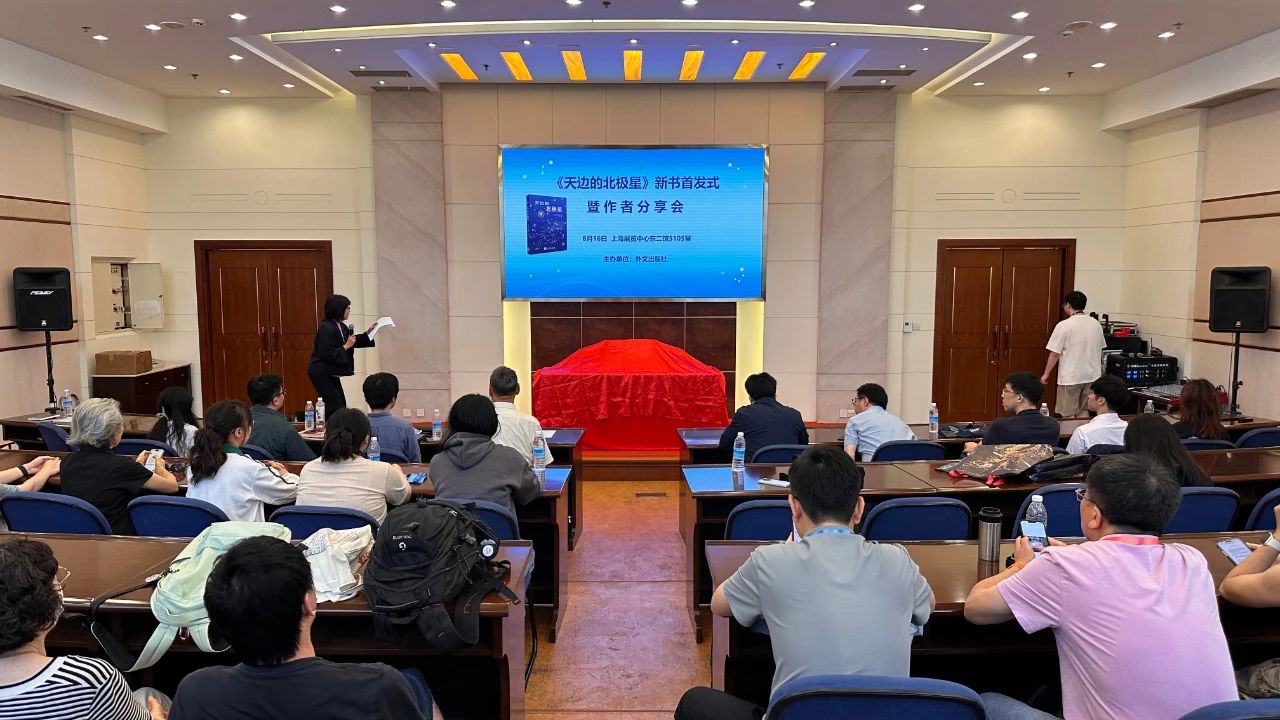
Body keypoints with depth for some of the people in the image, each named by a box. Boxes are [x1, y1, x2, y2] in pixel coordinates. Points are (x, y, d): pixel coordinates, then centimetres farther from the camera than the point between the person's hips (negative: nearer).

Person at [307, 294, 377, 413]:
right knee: (335, 406, -10)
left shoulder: (341, 326, 6)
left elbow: (355, 342, 21)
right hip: (320, 373, -10)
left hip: (330, 373, 10)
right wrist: (345, 346, -21)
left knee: (341, 405, 10)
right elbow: (328, 354, -26)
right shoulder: (326, 328, -22)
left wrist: (367, 332, 10)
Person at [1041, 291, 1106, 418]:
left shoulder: (1064, 325, -14)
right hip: (1092, 376, 6)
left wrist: (1046, 374, -3)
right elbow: (1100, 350, 13)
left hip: (1070, 378, -6)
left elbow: (1054, 354, -13)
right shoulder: (1096, 324, 4)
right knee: (1084, 413, 15)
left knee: (1068, 416, 2)